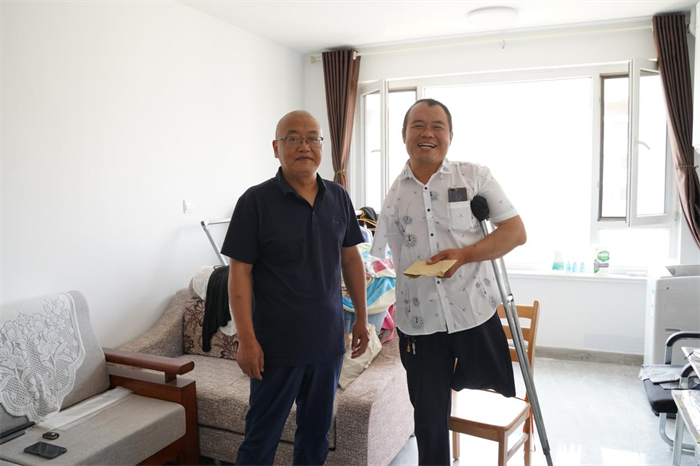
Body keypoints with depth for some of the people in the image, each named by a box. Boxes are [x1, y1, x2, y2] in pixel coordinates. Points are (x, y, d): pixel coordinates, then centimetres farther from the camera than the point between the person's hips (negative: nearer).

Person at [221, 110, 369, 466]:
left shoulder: (338, 197, 3)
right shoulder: (256, 201, -11)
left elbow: (351, 258, 10)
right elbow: (240, 273, -11)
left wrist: (362, 317, 9)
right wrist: (246, 340, -14)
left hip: (329, 340, 4)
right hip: (277, 344, -4)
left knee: (317, 429, 19)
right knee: (262, 435, 10)